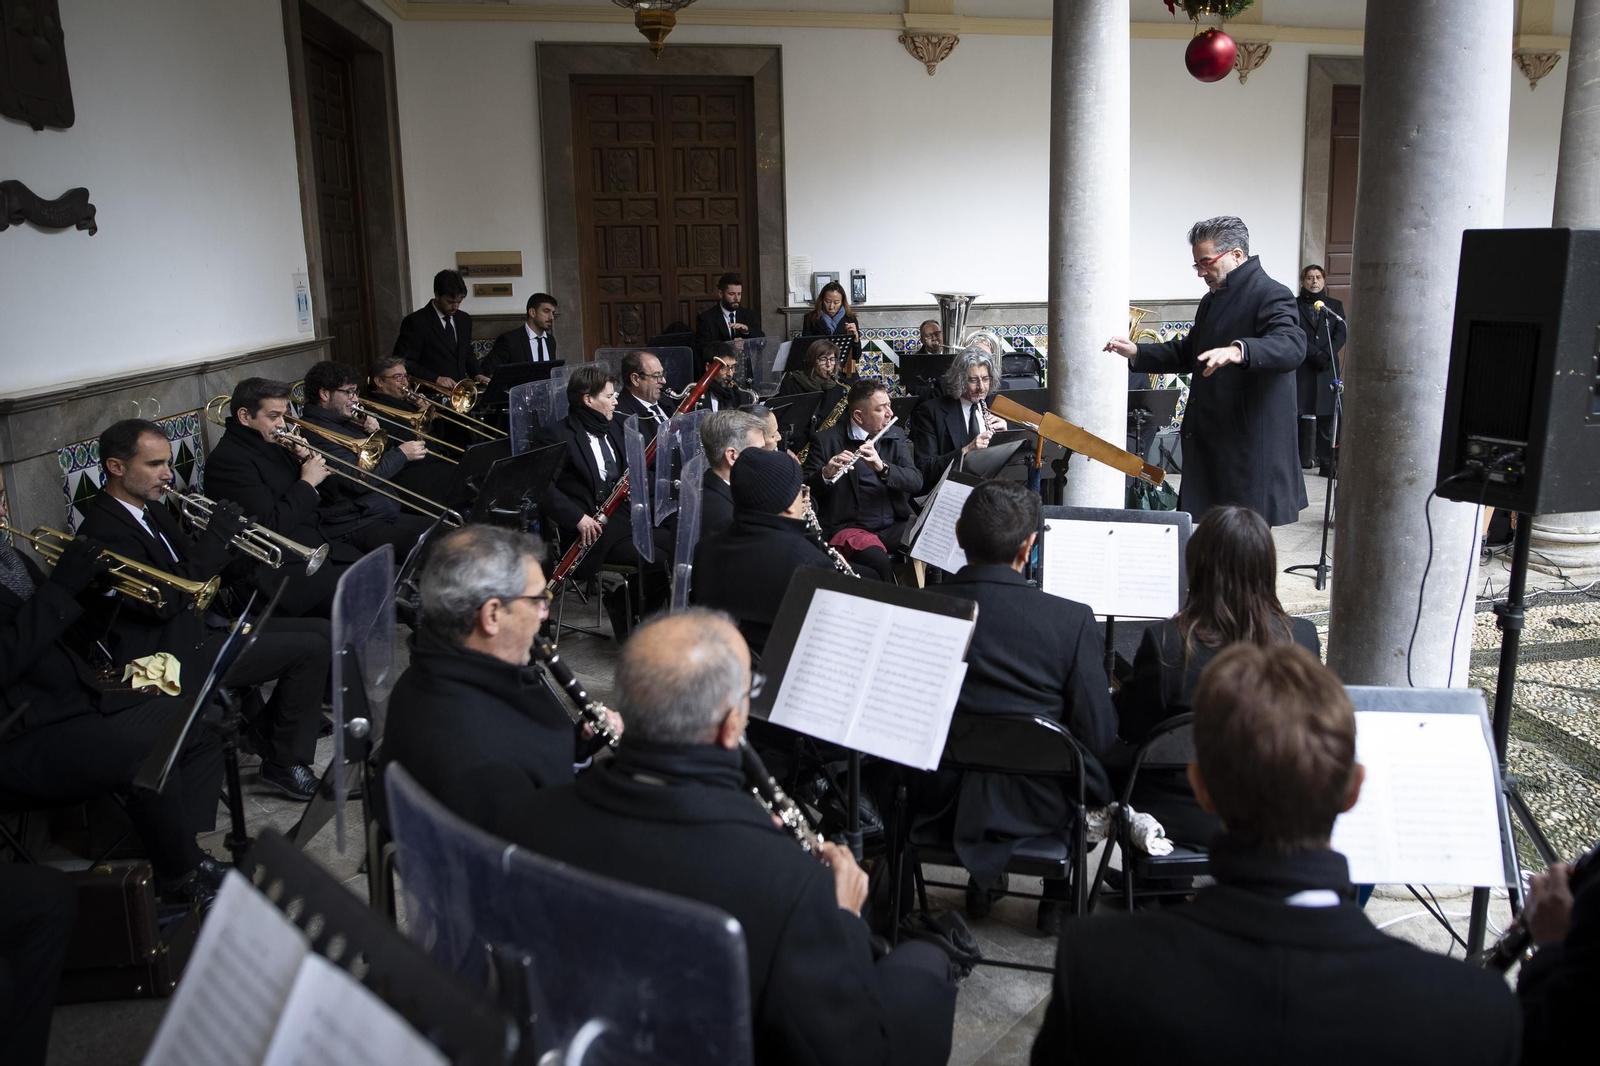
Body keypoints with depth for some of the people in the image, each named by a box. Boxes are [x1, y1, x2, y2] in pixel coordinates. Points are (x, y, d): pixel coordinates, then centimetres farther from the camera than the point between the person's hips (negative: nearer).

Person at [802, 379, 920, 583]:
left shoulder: (896, 436, 13)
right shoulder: (826, 440, 1)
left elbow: (916, 480, 1)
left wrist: (883, 467, -18)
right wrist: (826, 474, -24)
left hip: (896, 525, 4)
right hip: (849, 527, -4)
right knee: (880, 563, -34)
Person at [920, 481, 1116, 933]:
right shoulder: (1072, 619, -21)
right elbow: (1098, 735, -14)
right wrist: (1109, 695, 9)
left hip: (942, 794, 2)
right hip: (1037, 805, -2)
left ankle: (983, 881, 39)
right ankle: (1059, 896, 32)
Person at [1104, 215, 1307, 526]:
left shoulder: (1271, 296, -12)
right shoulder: (1212, 300, 18)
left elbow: (1292, 346, -29)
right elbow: (1187, 353, 26)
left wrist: (1237, 351, -47)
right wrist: (1137, 354, 11)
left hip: (1250, 448, -9)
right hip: (1210, 443, 9)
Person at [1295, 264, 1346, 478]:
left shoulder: (1335, 305, 14)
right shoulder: (1295, 305, 6)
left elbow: (1341, 333, 4)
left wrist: (1327, 354, -13)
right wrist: (1315, 353, -16)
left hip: (1328, 368, 2)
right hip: (1301, 367, -1)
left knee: (1327, 416, -2)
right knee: (1298, 414, -1)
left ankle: (1327, 464, -3)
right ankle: (1302, 458, 7)